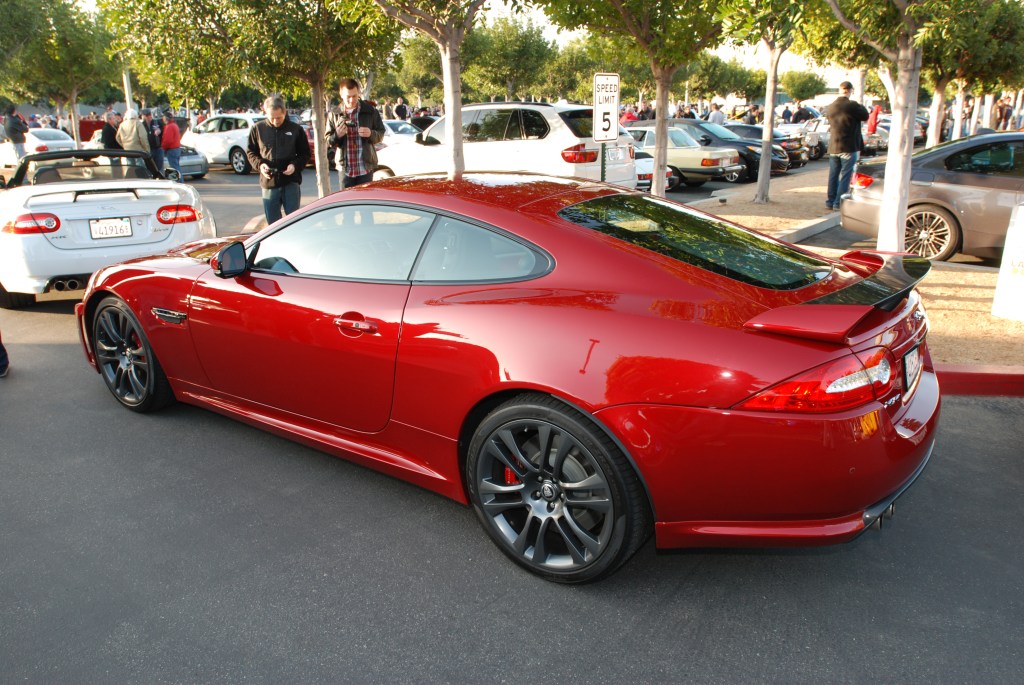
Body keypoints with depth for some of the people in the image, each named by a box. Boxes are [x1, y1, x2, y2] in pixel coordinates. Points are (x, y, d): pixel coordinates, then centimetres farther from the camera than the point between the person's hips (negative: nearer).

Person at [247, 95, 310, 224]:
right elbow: (250, 152, 12)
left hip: (291, 182, -2)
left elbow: (305, 154, 7)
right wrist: (259, 164, -8)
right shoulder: (257, 129, 4)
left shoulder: (296, 129, 1)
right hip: (268, 183, 2)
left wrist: (295, 165, -12)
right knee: (272, 221, 8)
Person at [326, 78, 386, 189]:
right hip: (345, 167, 1)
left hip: (366, 166, -1)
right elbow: (327, 140, 7)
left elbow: (381, 133, 6)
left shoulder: (370, 112, 2)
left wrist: (371, 134, -16)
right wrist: (337, 135, -15)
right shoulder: (334, 114, 5)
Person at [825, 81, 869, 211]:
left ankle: (830, 201, 16)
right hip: (849, 147, -5)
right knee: (845, 176, 0)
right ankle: (839, 203, -1)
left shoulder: (831, 107, 3)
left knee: (833, 175, 13)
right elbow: (865, 116, -2)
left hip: (833, 147, 5)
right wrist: (862, 107, 15)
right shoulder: (852, 106, -15)